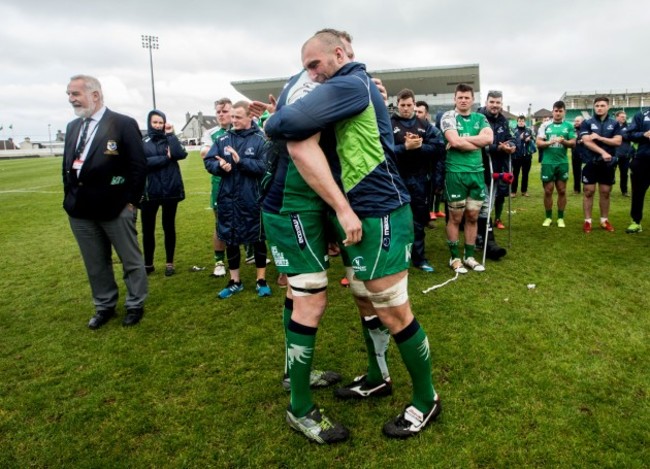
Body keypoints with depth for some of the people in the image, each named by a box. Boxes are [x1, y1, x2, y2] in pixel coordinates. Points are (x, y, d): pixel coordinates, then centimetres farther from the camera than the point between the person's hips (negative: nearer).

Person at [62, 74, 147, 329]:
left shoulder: (124, 124, -8)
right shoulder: (73, 127, 12)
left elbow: (138, 166, -11)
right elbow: (66, 165, 18)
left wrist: (131, 202, -12)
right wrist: (69, 198, 11)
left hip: (116, 208, -6)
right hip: (80, 210, 6)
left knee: (131, 260, 8)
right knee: (95, 264, 16)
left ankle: (135, 305, 24)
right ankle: (105, 306, 32)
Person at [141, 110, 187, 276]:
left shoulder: (169, 139, 7)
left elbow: (181, 154, -13)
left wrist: (170, 134, -9)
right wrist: (165, 158, -12)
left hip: (170, 190, 0)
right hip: (150, 191, 0)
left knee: (169, 226, 8)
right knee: (147, 229, 6)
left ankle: (170, 263, 20)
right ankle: (148, 264, 21)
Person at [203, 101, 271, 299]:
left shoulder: (260, 140, -6)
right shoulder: (223, 139, 5)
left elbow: (264, 166, -16)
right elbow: (208, 161, 4)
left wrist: (241, 161, -22)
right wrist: (219, 166, -16)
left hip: (252, 199, -4)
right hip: (227, 198, 4)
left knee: (258, 239, 8)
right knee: (230, 240, 12)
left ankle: (261, 280, 23)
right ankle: (235, 281, 28)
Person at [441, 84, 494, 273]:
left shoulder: (480, 118, 11)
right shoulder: (448, 117, -2)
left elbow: (489, 138, -7)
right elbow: (454, 141, -18)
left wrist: (463, 138, -12)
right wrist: (477, 142, -6)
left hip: (477, 172, 5)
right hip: (456, 173, -4)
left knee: (473, 217, 10)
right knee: (455, 217, 3)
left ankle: (470, 256, 22)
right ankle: (455, 257, 15)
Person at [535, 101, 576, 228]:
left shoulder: (569, 126, 5)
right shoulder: (545, 125, 3)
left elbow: (573, 143, 1)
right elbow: (539, 143, -1)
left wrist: (564, 141, -19)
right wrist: (549, 142, -19)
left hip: (563, 162, 1)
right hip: (548, 162, 0)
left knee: (562, 190, 6)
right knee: (548, 191, 4)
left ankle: (560, 218, 15)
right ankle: (548, 217, 16)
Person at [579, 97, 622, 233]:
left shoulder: (615, 123, 8)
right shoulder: (587, 123, 1)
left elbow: (618, 141, -4)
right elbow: (587, 142, -11)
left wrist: (599, 137, -15)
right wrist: (603, 152, -20)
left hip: (608, 164, 2)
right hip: (591, 163, -2)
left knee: (605, 192, 8)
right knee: (588, 192, -1)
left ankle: (604, 220, 18)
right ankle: (587, 221, 6)